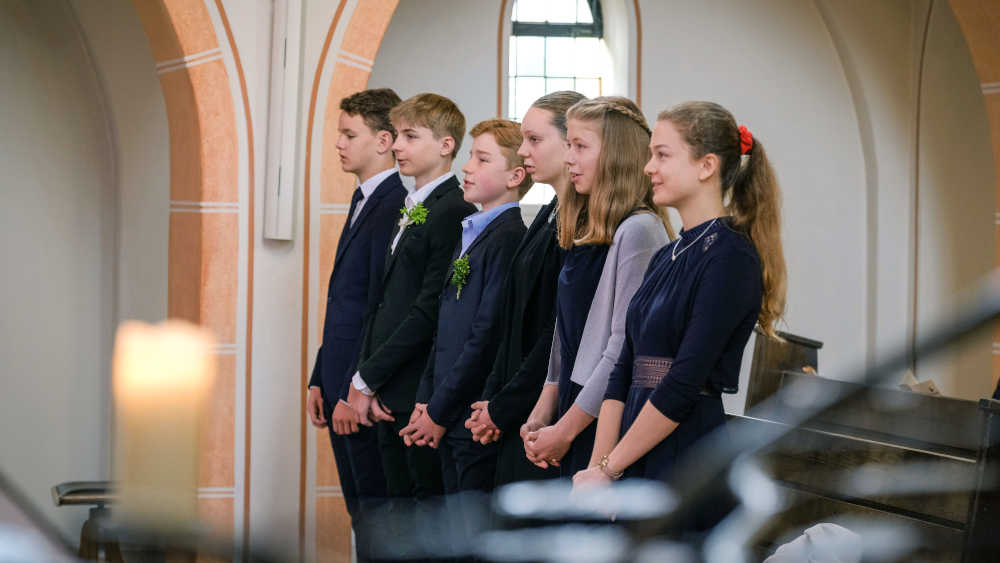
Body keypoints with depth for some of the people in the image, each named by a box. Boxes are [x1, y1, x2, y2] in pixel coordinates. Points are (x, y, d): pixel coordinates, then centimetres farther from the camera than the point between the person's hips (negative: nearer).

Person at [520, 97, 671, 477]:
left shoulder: (639, 230, -13)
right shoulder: (586, 233, 14)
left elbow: (625, 346, -17)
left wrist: (566, 429, -14)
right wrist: (541, 416, 9)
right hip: (574, 413, 8)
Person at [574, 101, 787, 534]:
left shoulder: (730, 257, -12)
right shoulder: (667, 258, 14)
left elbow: (685, 382, -17)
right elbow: (625, 372, 11)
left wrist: (608, 468, -12)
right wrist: (596, 468, 1)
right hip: (638, 469, 8)